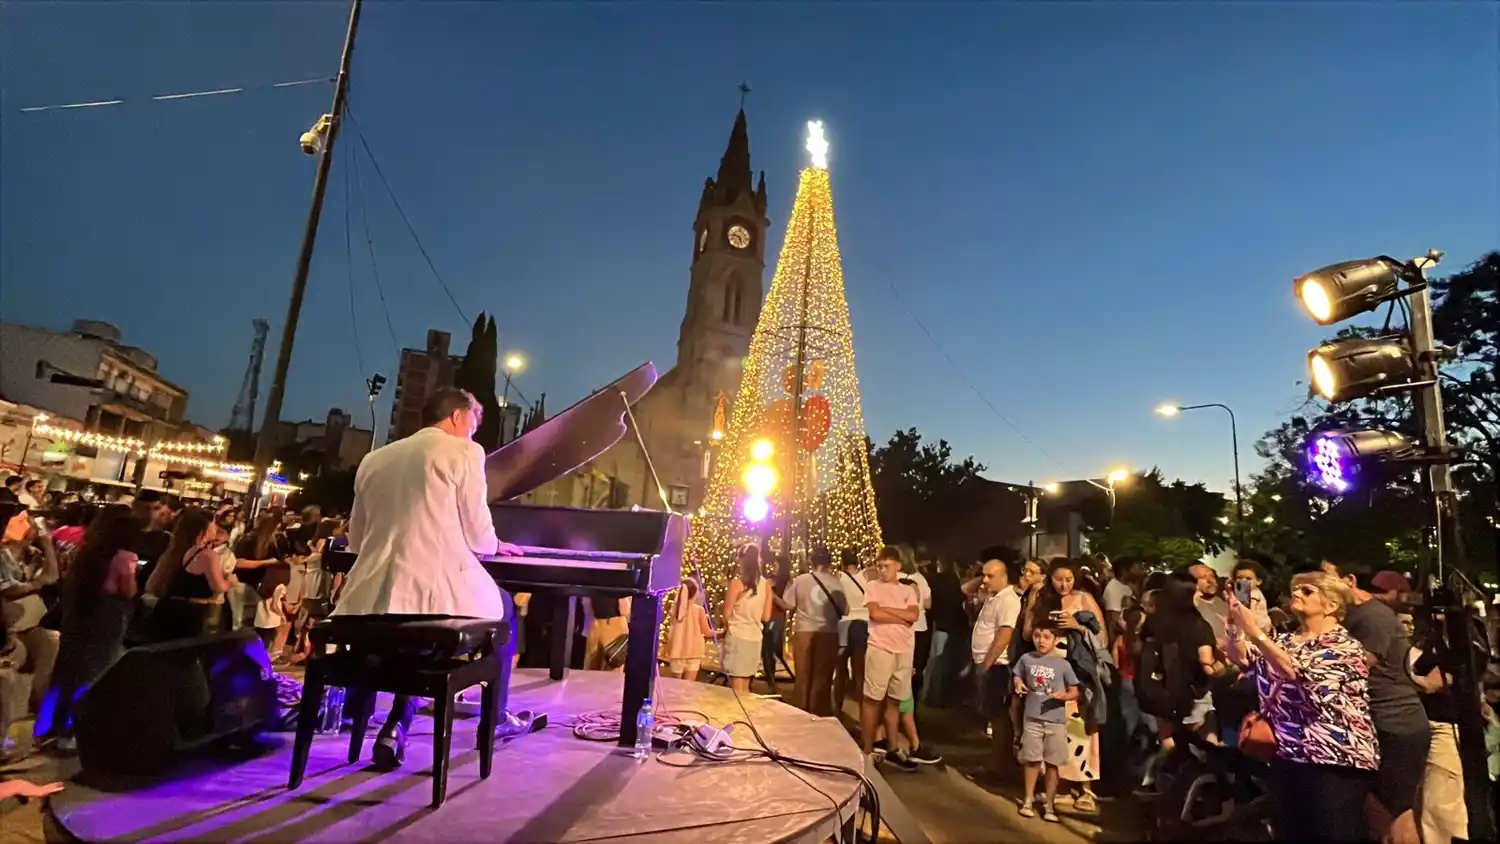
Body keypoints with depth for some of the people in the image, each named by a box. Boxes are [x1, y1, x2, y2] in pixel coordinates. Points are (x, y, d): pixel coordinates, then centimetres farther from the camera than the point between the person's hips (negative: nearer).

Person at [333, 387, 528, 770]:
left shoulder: (374, 459, 18)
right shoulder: (464, 452, 0)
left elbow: (357, 540, 22)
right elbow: (477, 534, -2)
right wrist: (496, 545, 21)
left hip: (373, 597, 6)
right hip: (437, 586, -6)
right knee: (501, 605, 24)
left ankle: (398, 725, 17)